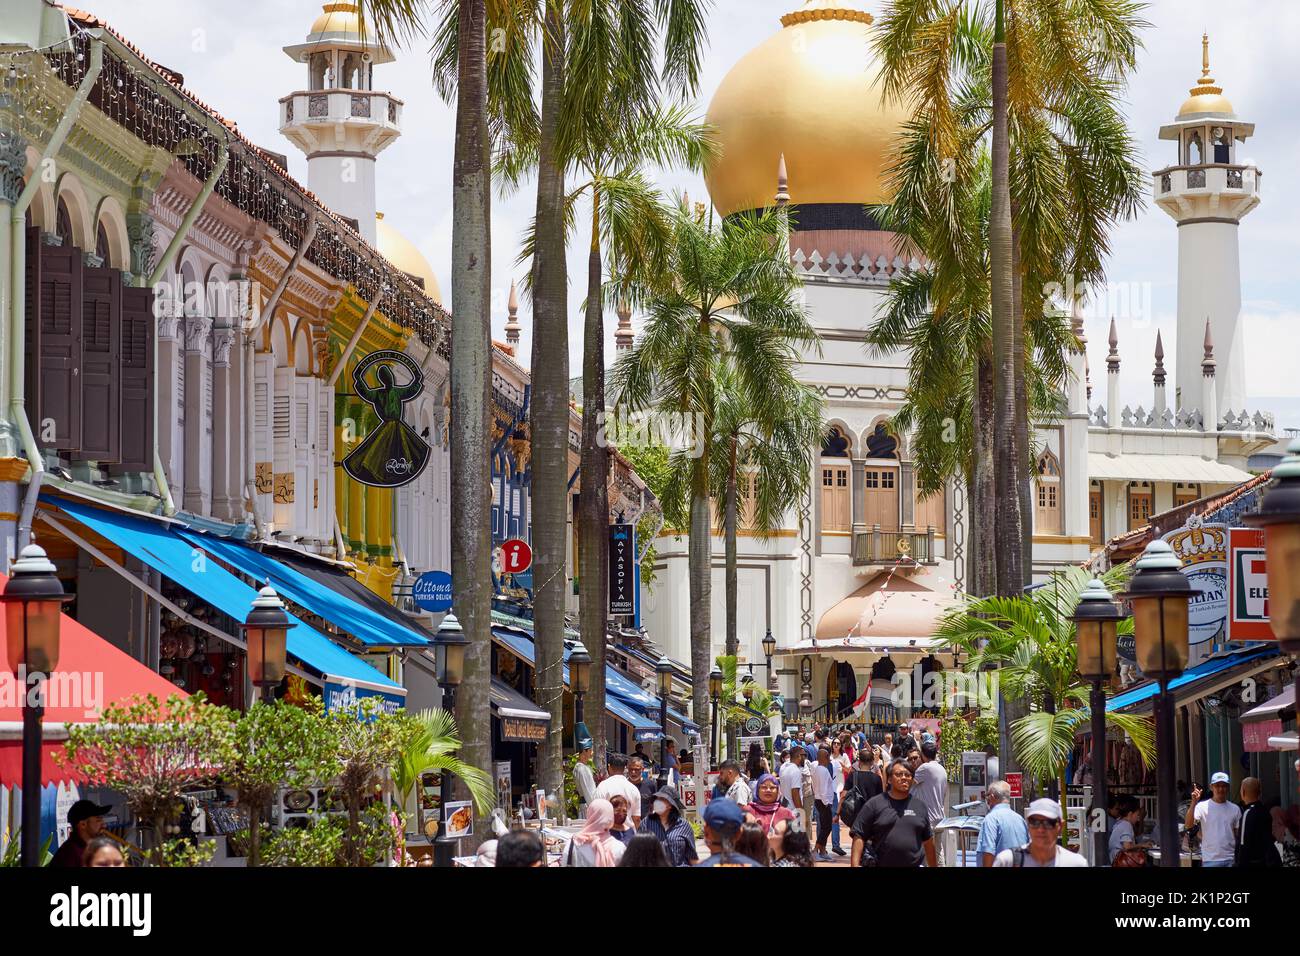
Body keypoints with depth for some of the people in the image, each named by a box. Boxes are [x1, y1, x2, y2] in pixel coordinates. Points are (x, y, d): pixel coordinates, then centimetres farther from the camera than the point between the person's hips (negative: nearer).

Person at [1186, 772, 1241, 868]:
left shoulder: (1235, 809, 7)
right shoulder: (1202, 807, -4)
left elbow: (1239, 835, 11)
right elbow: (1188, 825, -19)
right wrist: (1194, 803, -30)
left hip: (1231, 860, 3)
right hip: (1210, 860, -3)